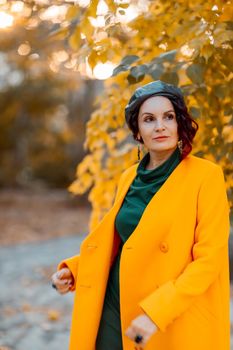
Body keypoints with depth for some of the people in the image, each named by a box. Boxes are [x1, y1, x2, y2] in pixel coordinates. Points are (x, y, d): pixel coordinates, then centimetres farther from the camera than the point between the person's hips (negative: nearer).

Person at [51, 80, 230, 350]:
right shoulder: (129, 178, 6)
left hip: (175, 321, -4)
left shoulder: (206, 175, -10)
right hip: (115, 309, 5)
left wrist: (156, 312, -22)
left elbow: (209, 257, -14)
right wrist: (73, 269, 1)